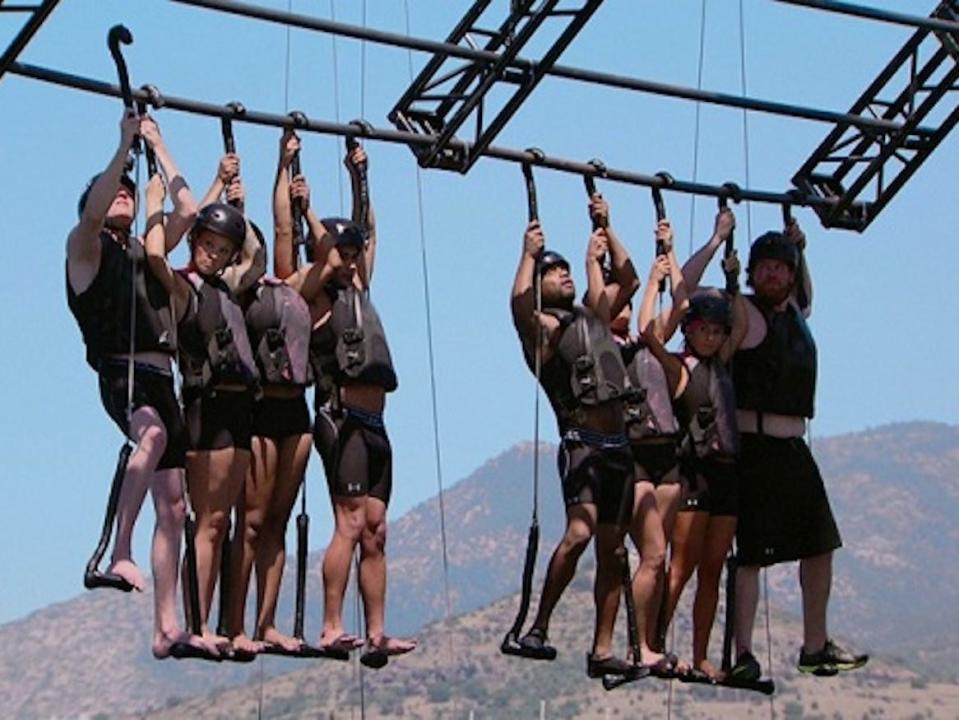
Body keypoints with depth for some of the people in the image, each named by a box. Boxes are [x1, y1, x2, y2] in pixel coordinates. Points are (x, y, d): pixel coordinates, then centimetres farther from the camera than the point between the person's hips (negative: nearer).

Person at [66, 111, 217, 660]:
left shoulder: (147, 251, 25)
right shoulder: (87, 247, 7)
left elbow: (188, 210, 20)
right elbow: (93, 211, -13)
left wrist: (159, 147, 22)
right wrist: (126, 146, -9)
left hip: (160, 380, 7)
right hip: (121, 373, -7)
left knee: (173, 506, 3)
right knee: (154, 433, -41)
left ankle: (167, 629, 3)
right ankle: (119, 552, -44)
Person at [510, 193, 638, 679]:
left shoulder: (592, 316, 21)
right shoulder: (542, 326, 0)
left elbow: (628, 282, 32)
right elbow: (518, 303, -22)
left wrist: (605, 230, 26)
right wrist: (529, 253, -13)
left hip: (618, 445, 7)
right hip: (581, 442, -7)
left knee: (613, 549, 5)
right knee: (579, 531, -26)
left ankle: (602, 651, 7)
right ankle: (538, 629, -20)